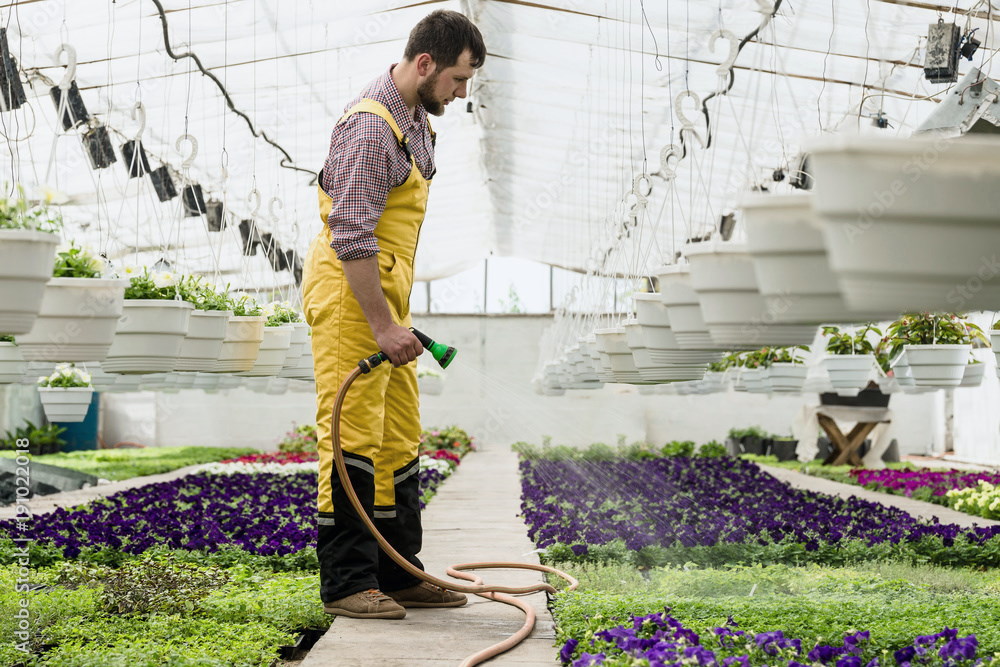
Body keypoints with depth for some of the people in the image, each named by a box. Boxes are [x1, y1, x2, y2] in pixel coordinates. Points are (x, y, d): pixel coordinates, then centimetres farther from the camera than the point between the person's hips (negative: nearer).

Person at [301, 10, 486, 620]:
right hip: (350, 289, -10)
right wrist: (384, 325, -24)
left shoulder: (417, 119, 14)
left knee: (398, 439, 11)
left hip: (384, 289, 10)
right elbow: (352, 238, -23)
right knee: (352, 434, -8)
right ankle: (348, 584, -3)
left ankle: (398, 575, 17)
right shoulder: (372, 125, -18)